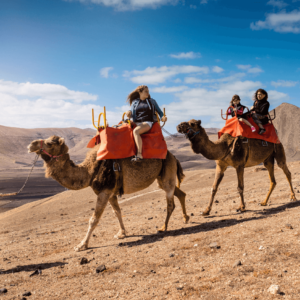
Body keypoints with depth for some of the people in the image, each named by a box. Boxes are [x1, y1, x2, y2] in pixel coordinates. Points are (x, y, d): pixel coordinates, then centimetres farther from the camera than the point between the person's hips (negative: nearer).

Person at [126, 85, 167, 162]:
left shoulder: (152, 101, 16)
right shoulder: (134, 102, 18)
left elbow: (159, 111, 21)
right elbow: (132, 114, 13)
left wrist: (162, 117, -1)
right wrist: (129, 113, -11)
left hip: (148, 123, -3)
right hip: (137, 123, 3)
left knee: (135, 131, -35)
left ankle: (139, 155, -40)